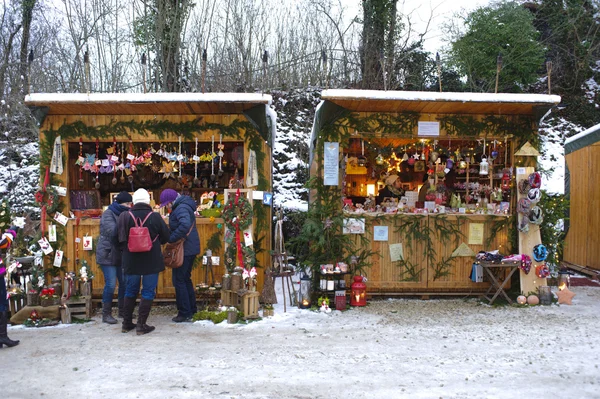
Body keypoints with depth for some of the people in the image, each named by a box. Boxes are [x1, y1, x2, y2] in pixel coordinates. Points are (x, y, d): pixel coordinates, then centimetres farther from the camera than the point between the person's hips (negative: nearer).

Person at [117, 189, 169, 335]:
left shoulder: (125, 217, -6)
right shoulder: (155, 217, -12)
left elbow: (119, 239, 3)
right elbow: (166, 237, -2)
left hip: (131, 261, 3)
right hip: (151, 262, -3)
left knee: (130, 291, 16)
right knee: (148, 292, 5)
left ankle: (127, 323, 23)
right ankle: (141, 325, 5)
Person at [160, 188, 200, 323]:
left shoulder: (181, 209, -18)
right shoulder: (182, 207, 14)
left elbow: (185, 225, -36)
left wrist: (171, 238, -28)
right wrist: (172, 237, 4)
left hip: (185, 249, -11)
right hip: (190, 249, 11)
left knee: (179, 280, -3)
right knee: (185, 279, 19)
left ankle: (185, 313, 1)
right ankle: (192, 309, 26)